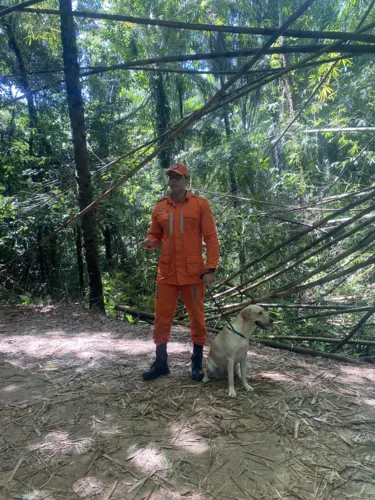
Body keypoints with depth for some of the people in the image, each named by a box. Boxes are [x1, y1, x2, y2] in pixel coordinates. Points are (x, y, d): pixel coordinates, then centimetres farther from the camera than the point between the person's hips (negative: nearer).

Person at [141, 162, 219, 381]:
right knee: (162, 318, 9)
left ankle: (197, 364, 24)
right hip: (166, 273, 4)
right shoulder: (160, 207, 9)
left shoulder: (200, 204, -1)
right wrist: (150, 242, -6)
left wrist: (210, 268, -11)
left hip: (193, 273, -3)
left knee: (197, 318, 7)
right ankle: (161, 363, 25)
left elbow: (211, 238, -3)